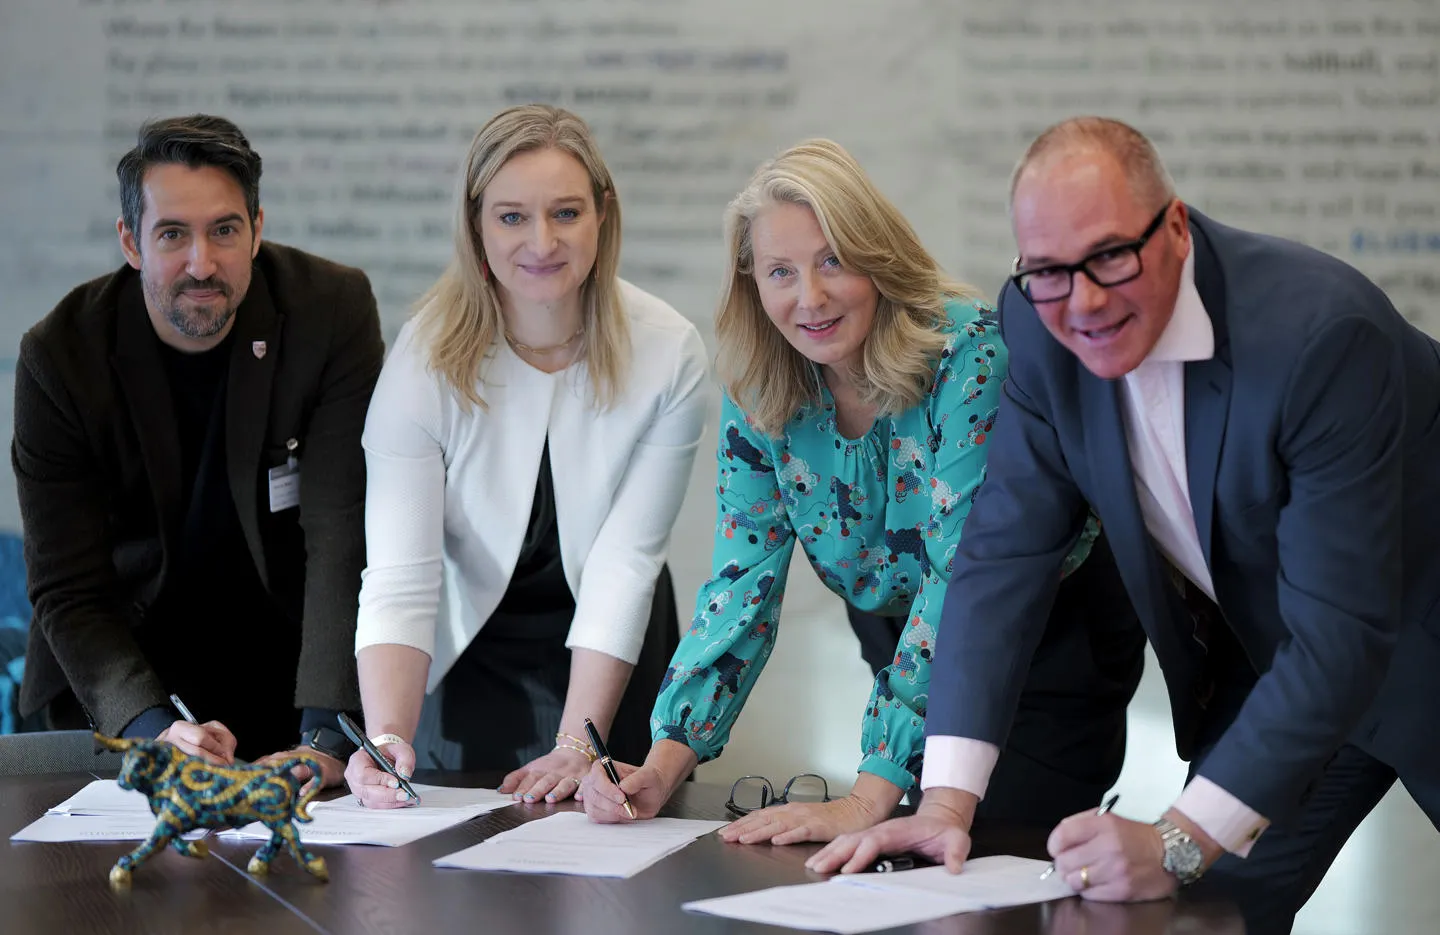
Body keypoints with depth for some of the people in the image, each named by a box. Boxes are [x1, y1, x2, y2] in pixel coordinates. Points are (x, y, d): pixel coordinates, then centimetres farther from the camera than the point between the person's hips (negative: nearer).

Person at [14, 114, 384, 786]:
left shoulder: (333, 311, -13)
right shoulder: (59, 356, -12)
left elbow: (346, 537, -18)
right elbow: (68, 592, -12)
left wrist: (325, 735, -28)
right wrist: (152, 728, -29)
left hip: (289, 674, 0)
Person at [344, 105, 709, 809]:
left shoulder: (668, 354, -17)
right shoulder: (426, 360, -19)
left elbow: (626, 563, -17)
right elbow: (399, 580, -26)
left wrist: (578, 747, -25)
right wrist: (386, 741, -43)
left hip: (616, 660, 1)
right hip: (469, 653, 0)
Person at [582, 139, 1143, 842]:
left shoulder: (969, 354, -29)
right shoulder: (759, 395, -11)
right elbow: (742, 585, -9)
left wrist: (870, 797, -38)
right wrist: (667, 758, -24)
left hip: (1058, 636, -4)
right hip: (908, 647, 5)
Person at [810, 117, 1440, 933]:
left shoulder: (1321, 328, -34)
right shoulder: (1043, 325, -16)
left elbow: (1342, 632, -35)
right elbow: (1005, 554, -13)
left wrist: (1180, 843, -40)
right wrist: (947, 800, -23)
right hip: (1269, 662, 5)